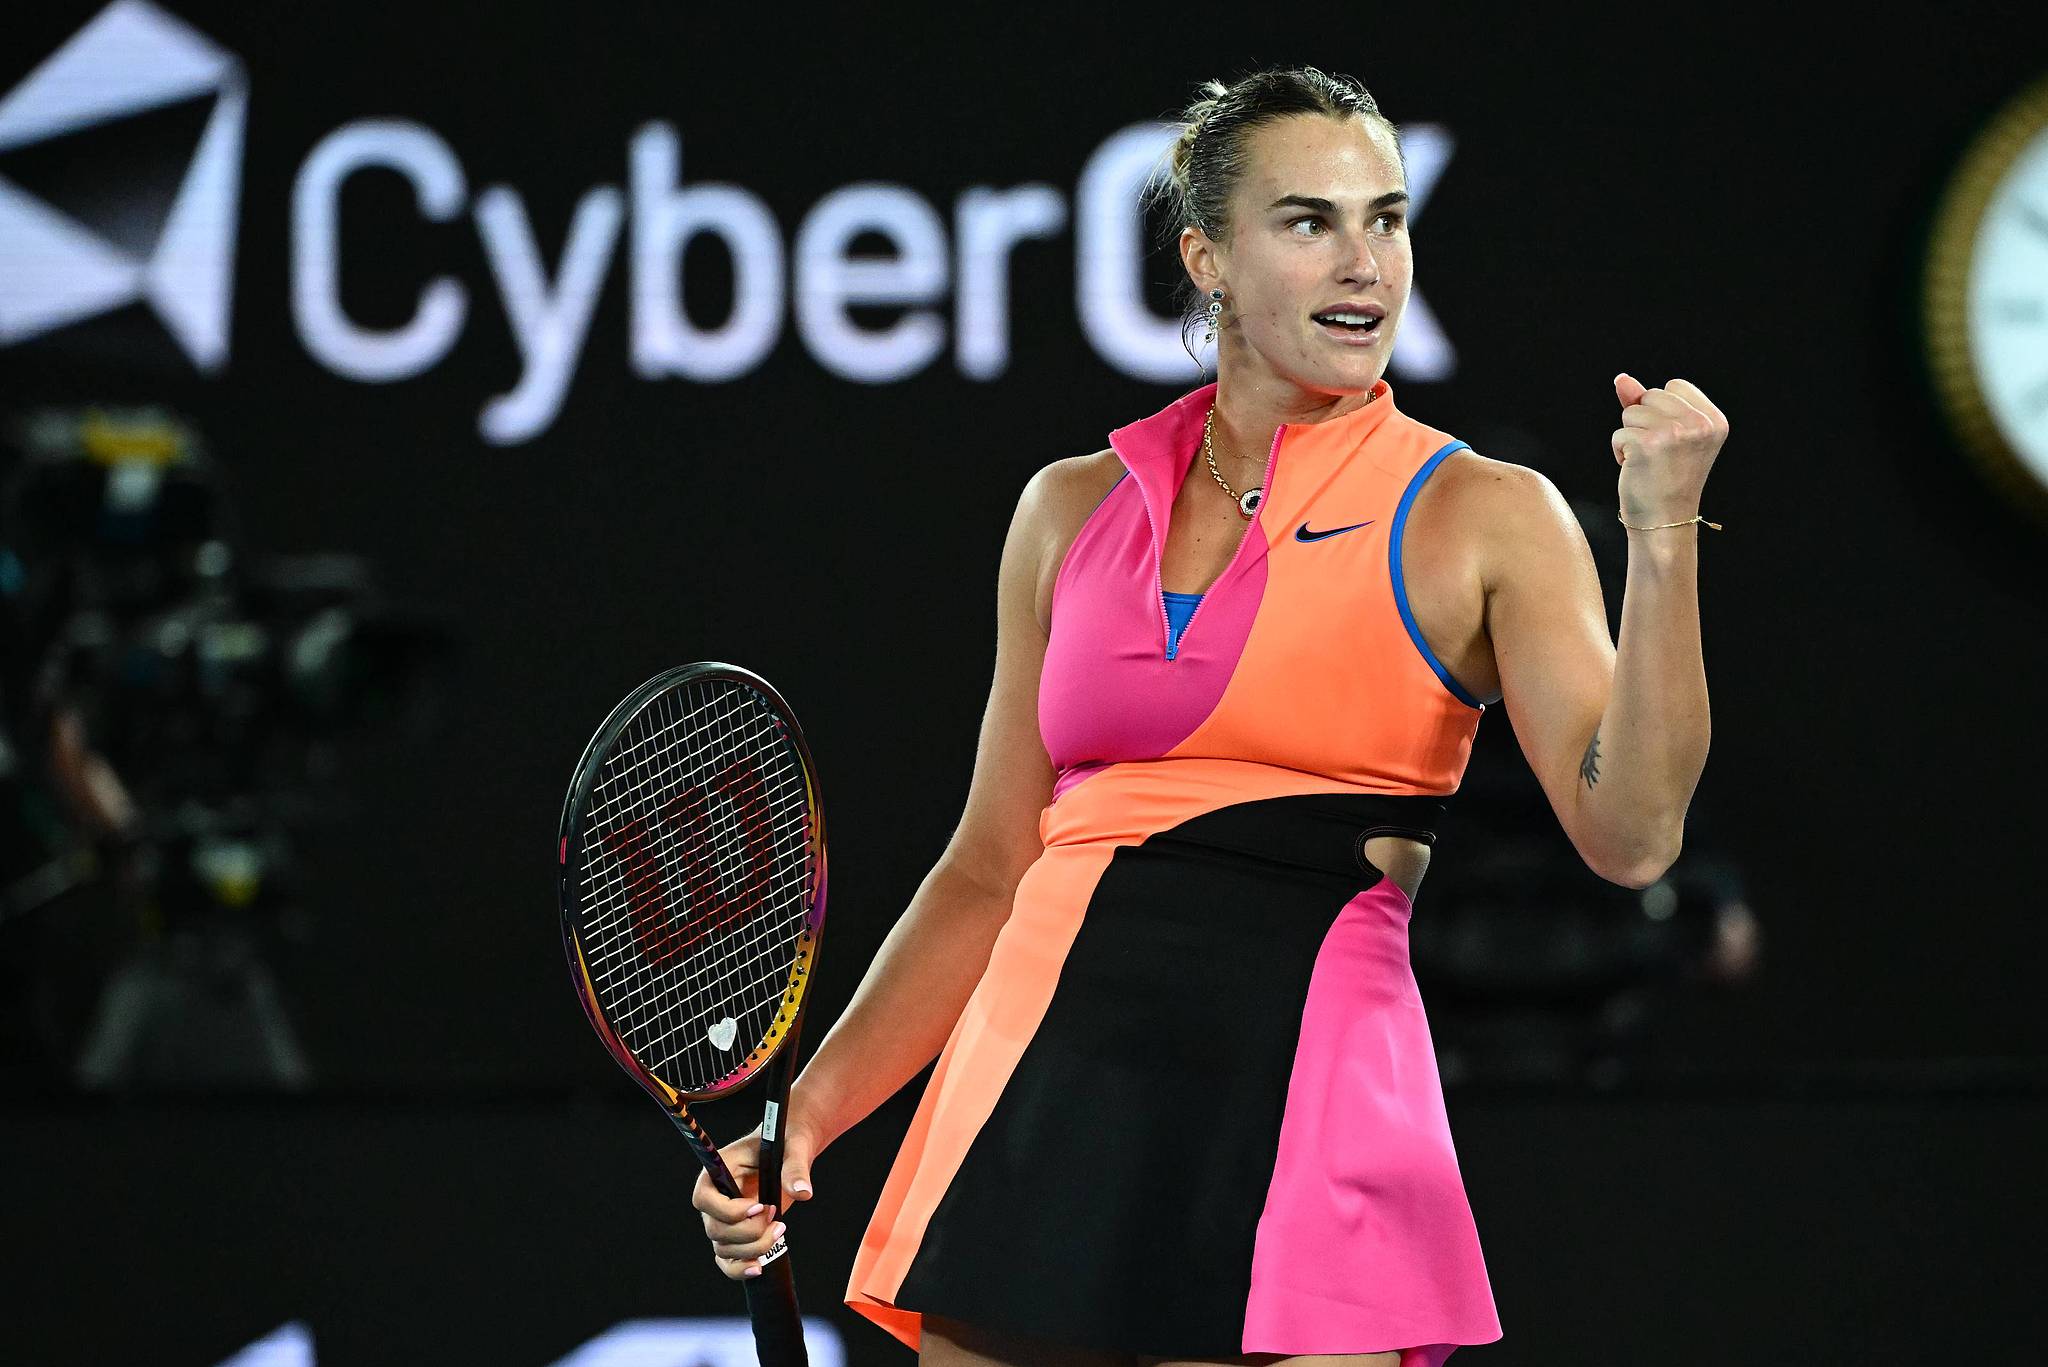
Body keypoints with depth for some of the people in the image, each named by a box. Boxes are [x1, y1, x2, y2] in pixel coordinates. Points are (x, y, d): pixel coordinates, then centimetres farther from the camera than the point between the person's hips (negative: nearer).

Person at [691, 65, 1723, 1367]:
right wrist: (809, 1109, 9)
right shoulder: (1075, 508, 12)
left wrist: (1665, 539, -20)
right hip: (1040, 1095, 3)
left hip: (1300, 1104, -3)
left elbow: (1629, 834, -10)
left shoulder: (1482, 518, 2)